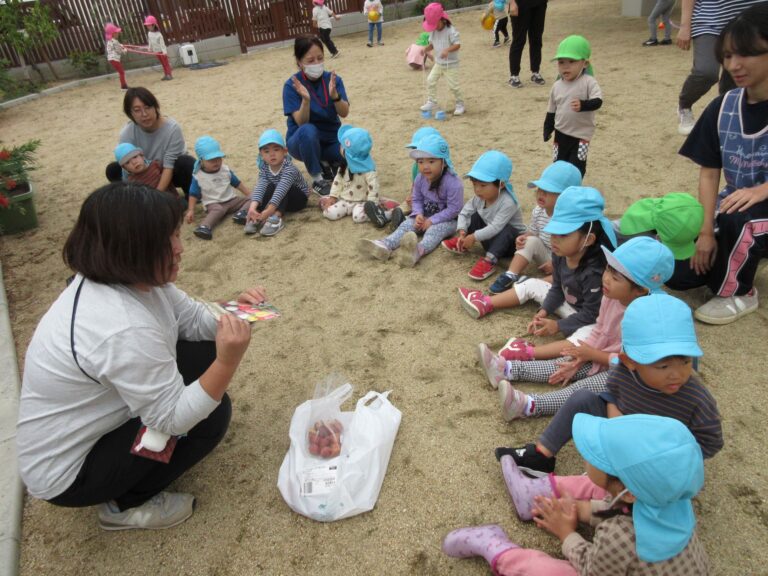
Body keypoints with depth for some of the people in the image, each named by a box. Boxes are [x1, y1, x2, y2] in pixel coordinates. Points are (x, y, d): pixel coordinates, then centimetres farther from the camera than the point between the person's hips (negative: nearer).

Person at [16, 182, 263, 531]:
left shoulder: (134, 278, -10)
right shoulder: (123, 329, -37)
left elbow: (194, 321, 1)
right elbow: (174, 418, -28)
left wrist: (234, 313, -18)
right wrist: (228, 362, -40)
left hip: (92, 423, 8)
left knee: (205, 353, 0)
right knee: (212, 412, -13)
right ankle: (125, 505, 4)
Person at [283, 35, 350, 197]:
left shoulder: (333, 79, -6)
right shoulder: (292, 85, -15)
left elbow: (344, 113, -16)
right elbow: (302, 122, -22)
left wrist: (334, 95, -36)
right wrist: (306, 100, -41)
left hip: (331, 138, 3)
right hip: (302, 141, -3)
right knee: (308, 130, -39)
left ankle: (327, 163, 10)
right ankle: (318, 179, -16)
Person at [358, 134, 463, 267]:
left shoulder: (453, 183, -25)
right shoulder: (420, 179, -6)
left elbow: (453, 209, -23)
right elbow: (417, 200, 5)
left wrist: (432, 221, -25)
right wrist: (419, 214, -16)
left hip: (447, 219, -6)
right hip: (425, 216, 6)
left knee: (435, 229, -35)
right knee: (407, 224, -15)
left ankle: (419, 250, -68)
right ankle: (384, 246, -39)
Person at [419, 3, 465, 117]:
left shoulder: (451, 31, -19)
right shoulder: (433, 32, 1)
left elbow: (457, 45, -25)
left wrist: (447, 49, -42)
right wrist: (426, 49, -12)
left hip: (451, 64, -7)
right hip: (438, 63, 7)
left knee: (453, 85, -4)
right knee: (430, 80, 4)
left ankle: (460, 105, 13)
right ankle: (431, 102, 17)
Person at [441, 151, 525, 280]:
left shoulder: (507, 202, -33)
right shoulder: (479, 197, -11)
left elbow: (495, 227, -39)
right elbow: (464, 213, -6)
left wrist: (473, 237, -35)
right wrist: (462, 233, -21)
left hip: (511, 241, -6)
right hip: (490, 239, 6)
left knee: (507, 230, -36)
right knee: (475, 217, -4)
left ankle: (489, 261, -36)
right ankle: (462, 243, 4)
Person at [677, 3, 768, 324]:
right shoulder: (722, 108, -2)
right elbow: (709, 172, -2)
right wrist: (706, 231, -10)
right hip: (734, 204, 5)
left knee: (738, 220, -38)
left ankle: (739, 295, -9)